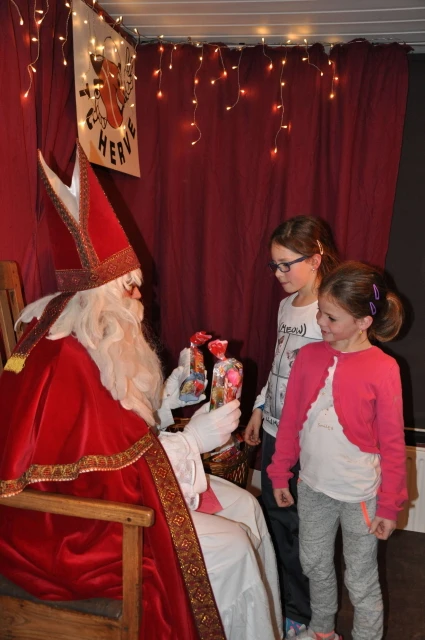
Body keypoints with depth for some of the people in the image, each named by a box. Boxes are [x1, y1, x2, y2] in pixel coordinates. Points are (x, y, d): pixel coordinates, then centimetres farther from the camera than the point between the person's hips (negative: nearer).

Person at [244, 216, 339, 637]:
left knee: (298, 523, 8)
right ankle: (275, 596, 40)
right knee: (273, 512, 18)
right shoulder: (287, 304, 6)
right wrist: (259, 409, 17)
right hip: (275, 429, 7)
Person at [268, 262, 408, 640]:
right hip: (313, 486, 5)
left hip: (360, 494, -4)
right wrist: (280, 474, 7)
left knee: (361, 581, 13)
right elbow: (290, 421, 2)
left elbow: (392, 443, -11)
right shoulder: (308, 356, -6)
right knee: (315, 565, 23)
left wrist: (390, 505, -7)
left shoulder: (383, 369, -17)